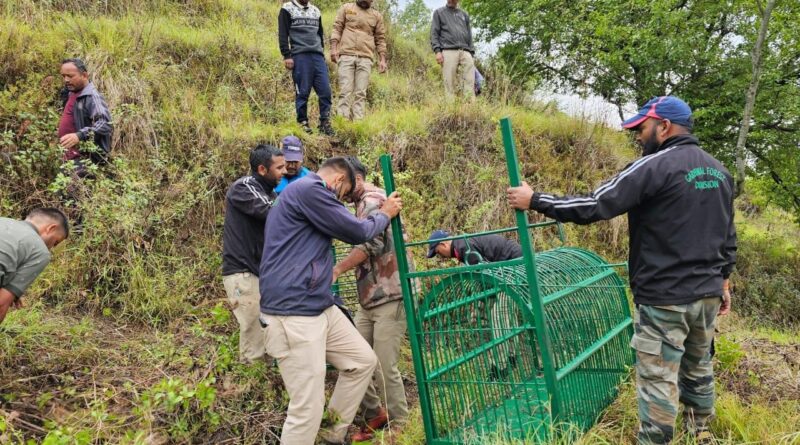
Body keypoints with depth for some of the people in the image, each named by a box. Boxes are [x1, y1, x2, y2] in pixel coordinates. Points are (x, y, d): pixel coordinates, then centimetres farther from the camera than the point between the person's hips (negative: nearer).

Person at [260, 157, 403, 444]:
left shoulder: (307, 194, 21)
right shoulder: (308, 189, -13)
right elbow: (356, 232, -7)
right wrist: (385, 215, 9)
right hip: (293, 313, -11)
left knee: (364, 361, 17)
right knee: (307, 409, -7)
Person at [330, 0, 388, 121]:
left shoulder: (377, 16, 15)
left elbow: (380, 39, 14)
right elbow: (337, 28, 7)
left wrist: (382, 59, 5)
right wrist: (334, 48, -6)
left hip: (365, 58, 1)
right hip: (346, 55, -1)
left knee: (361, 93, -4)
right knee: (345, 91, -8)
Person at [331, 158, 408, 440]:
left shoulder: (371, 200, -10)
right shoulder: (364, 204, 21)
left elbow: (371, 242, -26)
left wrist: (337, 270, -25)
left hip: (390, 298, -10)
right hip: (370, 300, 10)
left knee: (384, 369, -5)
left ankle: (400, 427, 10)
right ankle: (374, 414, 23)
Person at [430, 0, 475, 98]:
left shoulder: (464, 14, 27)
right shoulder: (439, 12, 17)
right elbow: (434, 33, 7)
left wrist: (472, 53, 12)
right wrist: (437, 51, -7)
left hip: (465, 51, 3)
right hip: (448, 51, -3)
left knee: (470, 82, -13)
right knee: (450, 83, -11)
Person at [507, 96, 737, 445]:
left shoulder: (655, 166, -16)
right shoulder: (719, 171, 10)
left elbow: (595, 205, -21)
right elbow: (728, 235, 16)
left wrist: (535, 200, -13)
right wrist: (723, 279, 27)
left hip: (664, 298, -8)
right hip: (707, 294, 9)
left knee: (658, 380, 0)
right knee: (698, 369, 23)